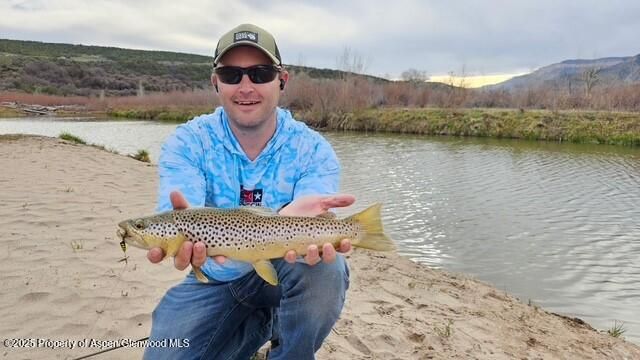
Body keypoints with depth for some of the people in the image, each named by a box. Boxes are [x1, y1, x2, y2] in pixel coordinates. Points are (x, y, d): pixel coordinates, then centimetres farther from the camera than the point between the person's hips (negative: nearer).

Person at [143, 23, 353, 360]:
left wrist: (293, 218, -52)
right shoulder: (187, 143, -12)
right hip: (216, 279, 2)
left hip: (284, 274, -1)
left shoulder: (313, 151, -13)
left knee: (324, 267, -33)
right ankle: (260, 326, 13)